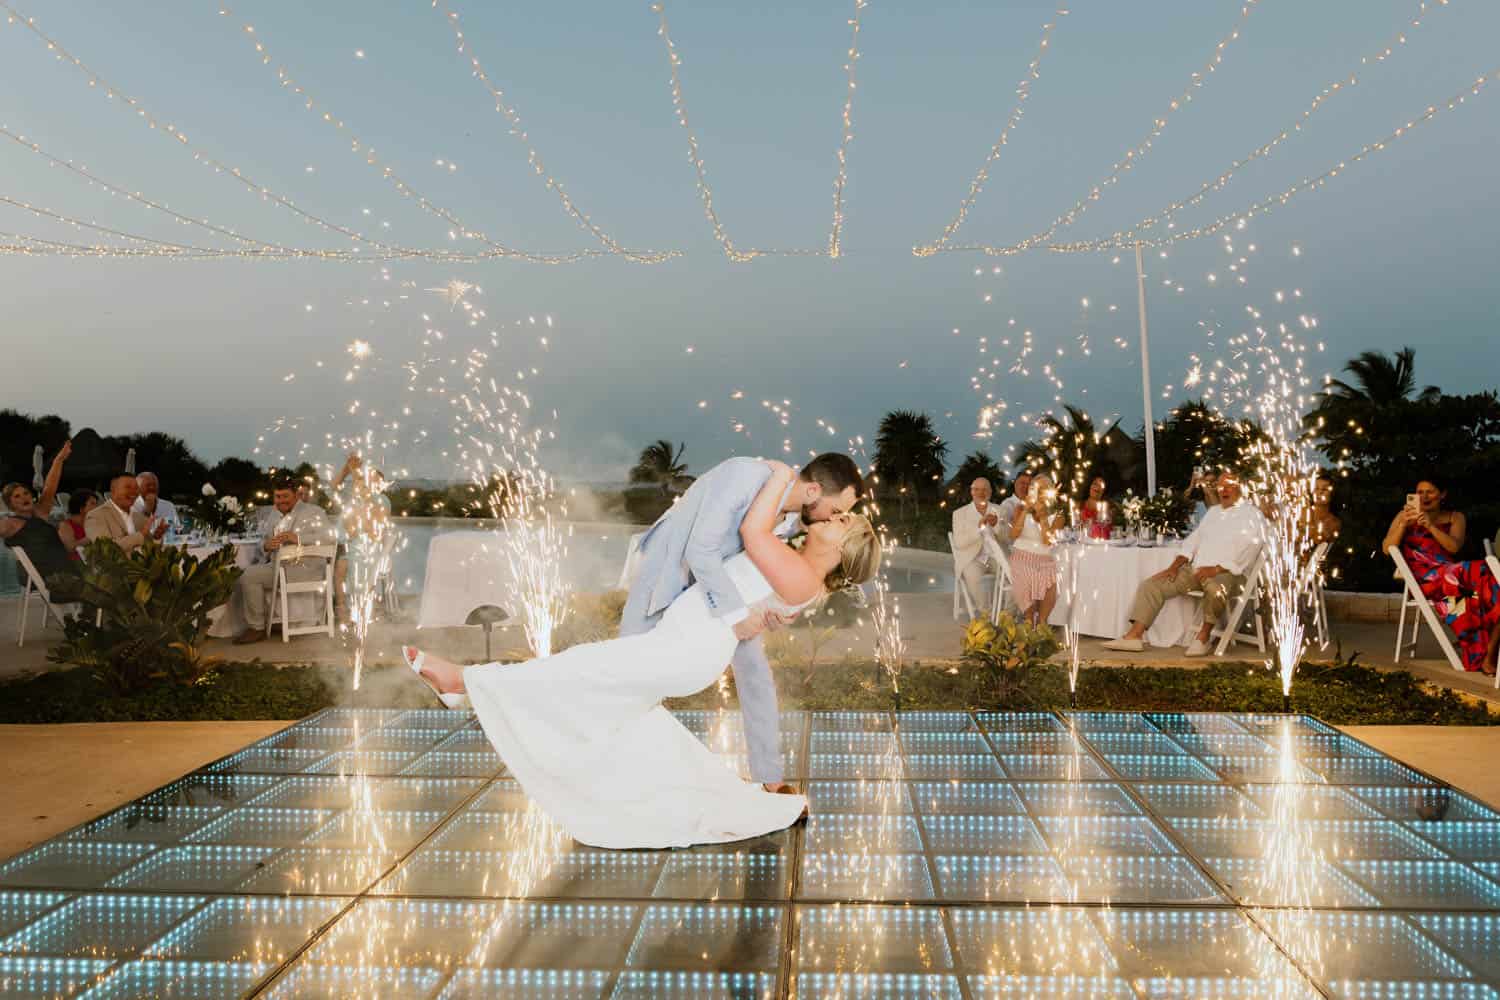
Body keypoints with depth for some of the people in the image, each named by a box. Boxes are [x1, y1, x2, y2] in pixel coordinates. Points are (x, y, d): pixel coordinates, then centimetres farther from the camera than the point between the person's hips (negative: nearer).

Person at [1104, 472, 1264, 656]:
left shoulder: (1252, 516, 0)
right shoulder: (1213, 511, 23)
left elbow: (1247, 550, -12)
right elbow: (1194, 540, 21)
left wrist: (1216, 569, -22)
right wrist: (1175, 566, 6)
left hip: (1227, 573, -7)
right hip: (1196, 569, 7)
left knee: (1215, 588, -43)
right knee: (1151, 584, -8)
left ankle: (1204, 635, -21)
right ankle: (1134, 636, -15)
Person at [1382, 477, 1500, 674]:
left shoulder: (1455, 517, 21)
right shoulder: (1405, 515, 18)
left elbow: (1454, 546, 0)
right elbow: (1387, 549, 6)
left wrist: (1430, 526, -13)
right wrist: (1404, 524, -7)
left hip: (1451, 575, 3)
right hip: (1423, 578, -3)